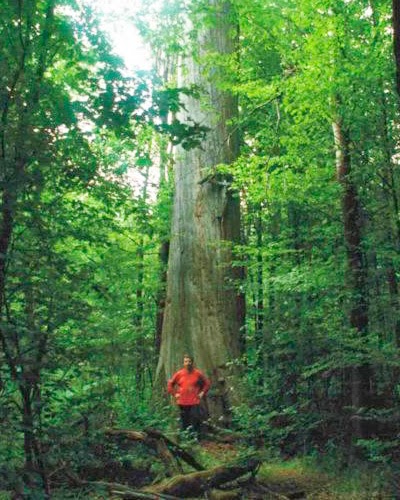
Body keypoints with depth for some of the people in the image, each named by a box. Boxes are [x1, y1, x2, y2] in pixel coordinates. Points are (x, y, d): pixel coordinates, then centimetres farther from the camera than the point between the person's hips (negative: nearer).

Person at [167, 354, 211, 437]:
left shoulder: (198, 373, 0)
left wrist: (202, 393, 4)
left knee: (196, 420, -8)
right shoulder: (179, 374, 2)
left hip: (195, 402, -1)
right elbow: (170, 384, 15)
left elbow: (207, 383, 12)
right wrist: (174, 394, 6)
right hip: (182, 402, 1)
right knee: (184, 421, 6)